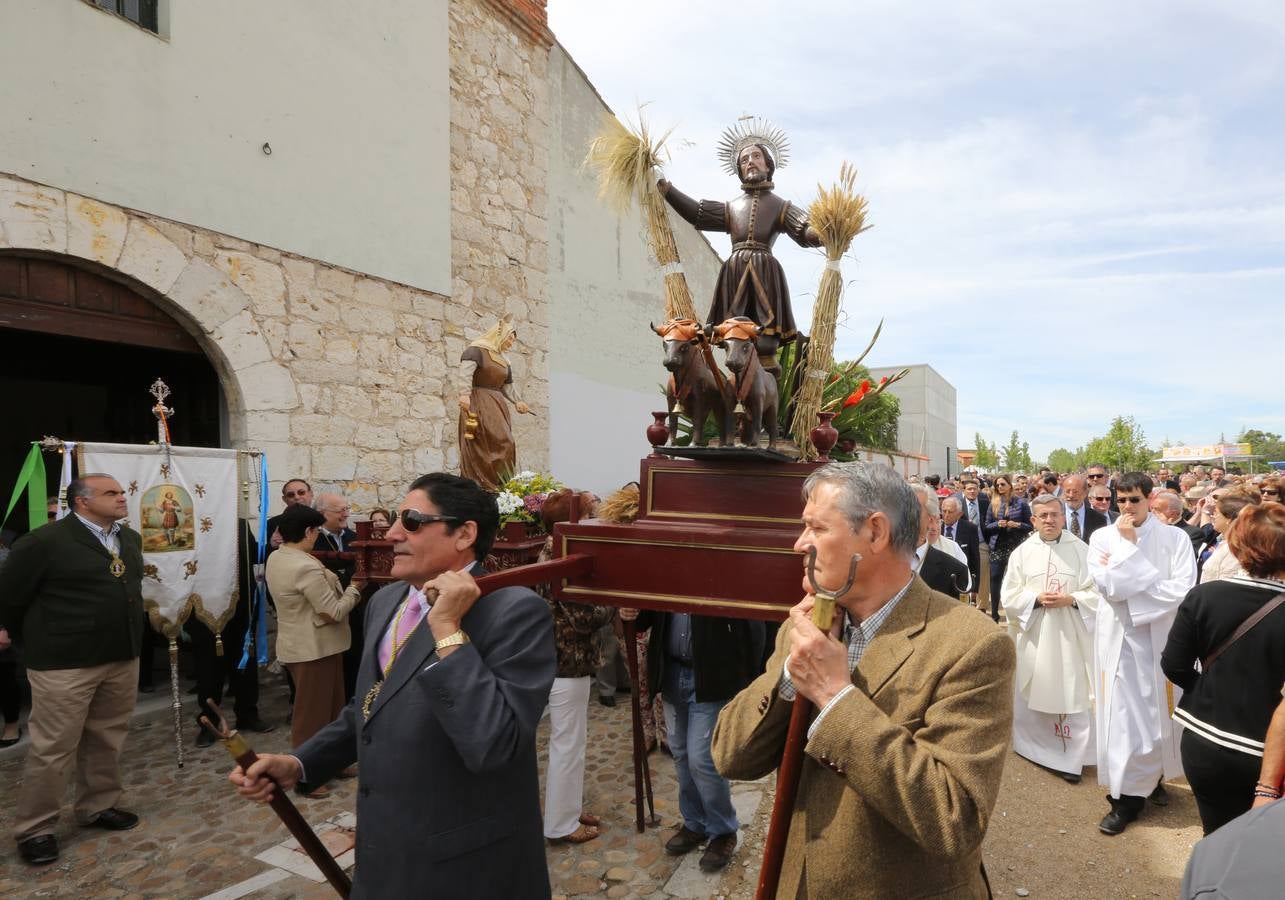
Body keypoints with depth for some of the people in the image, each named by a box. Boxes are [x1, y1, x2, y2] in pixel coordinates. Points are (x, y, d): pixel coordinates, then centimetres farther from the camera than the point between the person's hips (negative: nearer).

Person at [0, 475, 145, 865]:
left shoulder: (131, 539, 9)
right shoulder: (45, 541, -13)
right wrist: (37, 643, 4)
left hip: (123, 659, 7)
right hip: (65, 664, -6)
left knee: (107, 741, 16)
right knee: (53, 748, 3)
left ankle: (99, 806, 32)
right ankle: (34, 828, 18)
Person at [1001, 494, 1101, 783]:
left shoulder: (1081, 549, -1)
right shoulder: (1022, 552, 2)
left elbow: (1098, 591, -2)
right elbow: (1009, 595, 1)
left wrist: (1071, 599, -18)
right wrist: (1037, 598, -15)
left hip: (1070, 635, -1)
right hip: (1033, 634, 2)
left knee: (1071, 693, 0)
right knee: (1031, 692, 10)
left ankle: (1071, 758, 11)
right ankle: (1032, 745, 29)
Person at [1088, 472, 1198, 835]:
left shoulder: (1175, 538, -3)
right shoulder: (1103, 537, -2)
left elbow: (1182, 590, -14)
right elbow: (1109, 587, -14)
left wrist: (1126, 584, -14)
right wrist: (1129, 544, -15)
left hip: (1161, 637, 0)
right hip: (1119, 638, 0)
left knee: (1158, 711, 13)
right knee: (1123, 714, 2)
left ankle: (1152, 777, 35)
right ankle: (1127, 797, 11)